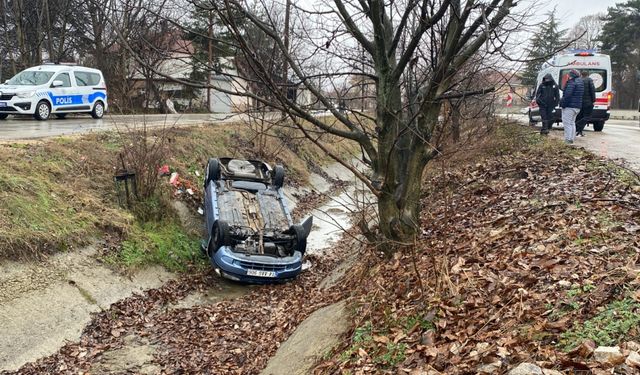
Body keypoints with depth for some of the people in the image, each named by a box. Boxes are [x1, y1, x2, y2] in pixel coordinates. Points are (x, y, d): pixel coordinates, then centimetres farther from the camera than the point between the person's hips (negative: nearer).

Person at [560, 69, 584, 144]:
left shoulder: (572, 82, -15)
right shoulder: (580, 82, 17)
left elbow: (567, 95, -23)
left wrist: (563, 103, -17)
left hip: (569, 106, -10)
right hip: (577, 106, 10)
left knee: (567, 123, -7)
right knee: (572, 122, 18)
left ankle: (568, 139, -11)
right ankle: (572, 139, 20)